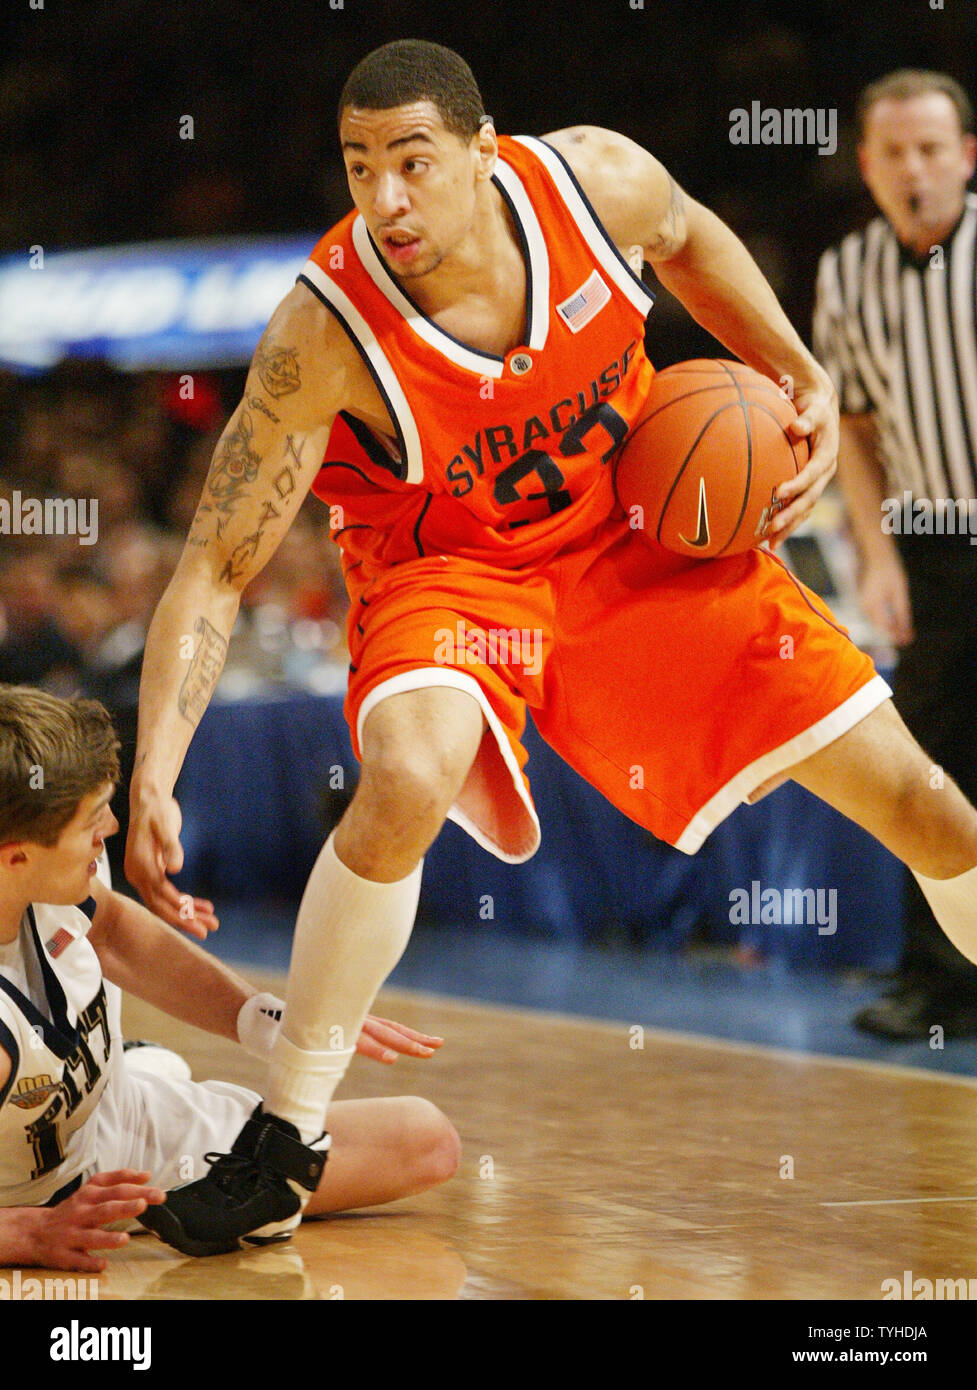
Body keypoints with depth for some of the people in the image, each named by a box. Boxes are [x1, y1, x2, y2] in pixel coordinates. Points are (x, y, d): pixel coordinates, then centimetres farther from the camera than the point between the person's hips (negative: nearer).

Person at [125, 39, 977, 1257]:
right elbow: (216, 571, -26)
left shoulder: (596, 179, -23)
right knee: (406, 782, -37)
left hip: (644, 537, 3)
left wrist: (802, 380, -4)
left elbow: (691, 240, 4)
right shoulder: (323, 334, -30)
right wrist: (154, 780, -34)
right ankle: (284, 1133, -19)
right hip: (448, 569, -3)